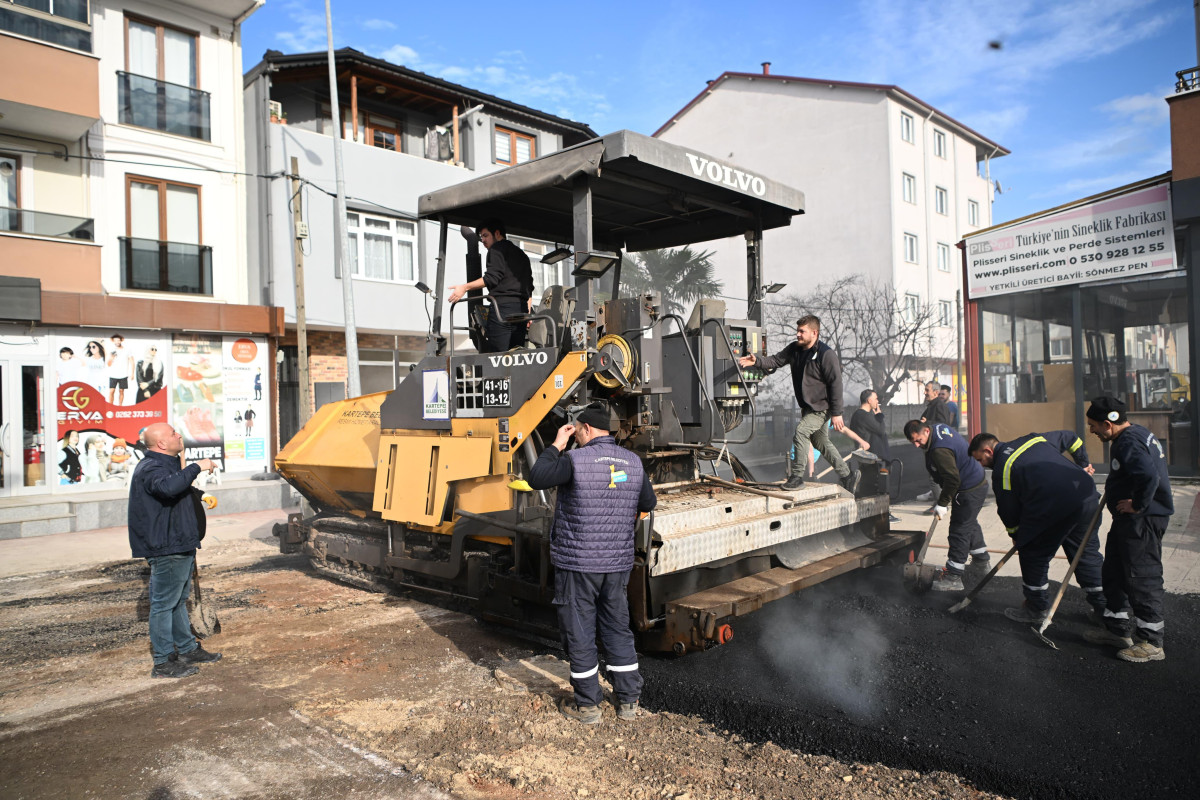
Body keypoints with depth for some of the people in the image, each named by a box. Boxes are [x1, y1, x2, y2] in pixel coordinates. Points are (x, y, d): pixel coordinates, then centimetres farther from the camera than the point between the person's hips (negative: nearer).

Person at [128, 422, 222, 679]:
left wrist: (201, 494, 21)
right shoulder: (150, 468, -17)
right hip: (166, 549, -11)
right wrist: (196, 467, -32)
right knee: (164, 604, -3)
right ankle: (163, 662, 4)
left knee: (180, 600, 19)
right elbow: (169, 487, -40)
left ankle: (188, 649, 30)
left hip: (181, 546, 11)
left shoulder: (168, 463, 17)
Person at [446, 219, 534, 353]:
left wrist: (465, 287, -11)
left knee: (494, 352, -12)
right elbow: (529, 287, 25)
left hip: (503, 305, -8)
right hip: (522, 308, 8)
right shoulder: (521, 254, 29)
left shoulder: (497, 249, 4)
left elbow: (492, 278, -11)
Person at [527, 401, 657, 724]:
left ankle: (587, 705, 18)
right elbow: (649, 503, 13)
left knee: (579, 634, 8)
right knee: (618, 629, 16)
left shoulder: (575, 460, -15)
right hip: (618, 563, 5)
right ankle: (628, 702, 24)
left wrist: (556, 446, 1)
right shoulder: (633, 462, 3)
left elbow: (536, 479, -7)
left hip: (576, 564, -5)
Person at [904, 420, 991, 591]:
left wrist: (942, 503, -16)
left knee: (959, 530, -6)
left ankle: (953, 577, 0)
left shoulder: (940, 450, -31)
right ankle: (982, 563, 43)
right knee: (970, 525, 26)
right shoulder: (939, 428, 2)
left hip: (969, 491, -11)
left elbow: (952, 479, -28)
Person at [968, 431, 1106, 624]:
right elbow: (1072, 438, 32)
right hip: (1087, 494, 8)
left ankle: (1037, 609, 18)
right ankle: (1102, 604, 31)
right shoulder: (1034, 439, 20)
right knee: (1086, 550, 21)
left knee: (1033, 554, 9)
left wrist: (1016, 536, 23)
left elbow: (1009, 510, 7)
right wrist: (1083, 465, 38)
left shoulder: (1001, 470, 1)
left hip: (1053, 507, -8)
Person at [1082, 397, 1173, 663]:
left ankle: (1151, 643, 8)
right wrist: (1114, 492, 16)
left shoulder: (1129, 442, -22)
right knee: (1114, 573, 17)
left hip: (1143, 520, -11)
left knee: (1142, 577, -3)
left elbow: (1149, 476, -38)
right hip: (1128, 520, 11)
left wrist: (1137, 505, -24)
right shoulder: (1134, 434, 12)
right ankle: (1118, 629, 29)